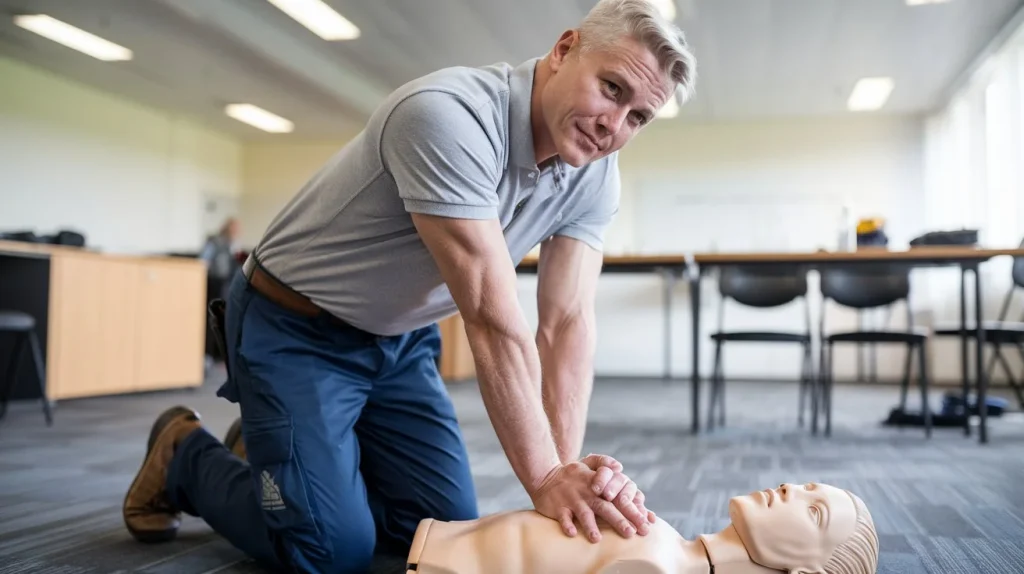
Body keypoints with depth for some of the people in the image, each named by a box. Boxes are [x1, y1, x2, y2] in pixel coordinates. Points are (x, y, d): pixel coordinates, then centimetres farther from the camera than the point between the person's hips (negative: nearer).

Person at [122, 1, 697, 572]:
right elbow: (492, 319, -36)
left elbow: (568, 322, -14)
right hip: (296, 330, -7)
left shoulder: (595, 173, -9)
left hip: (402, 339, 7)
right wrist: (545, 478, -32)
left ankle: (277, 446, 27)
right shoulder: (448, 115, -33)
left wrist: (568, 465, -27)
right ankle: (185, 456, 16)